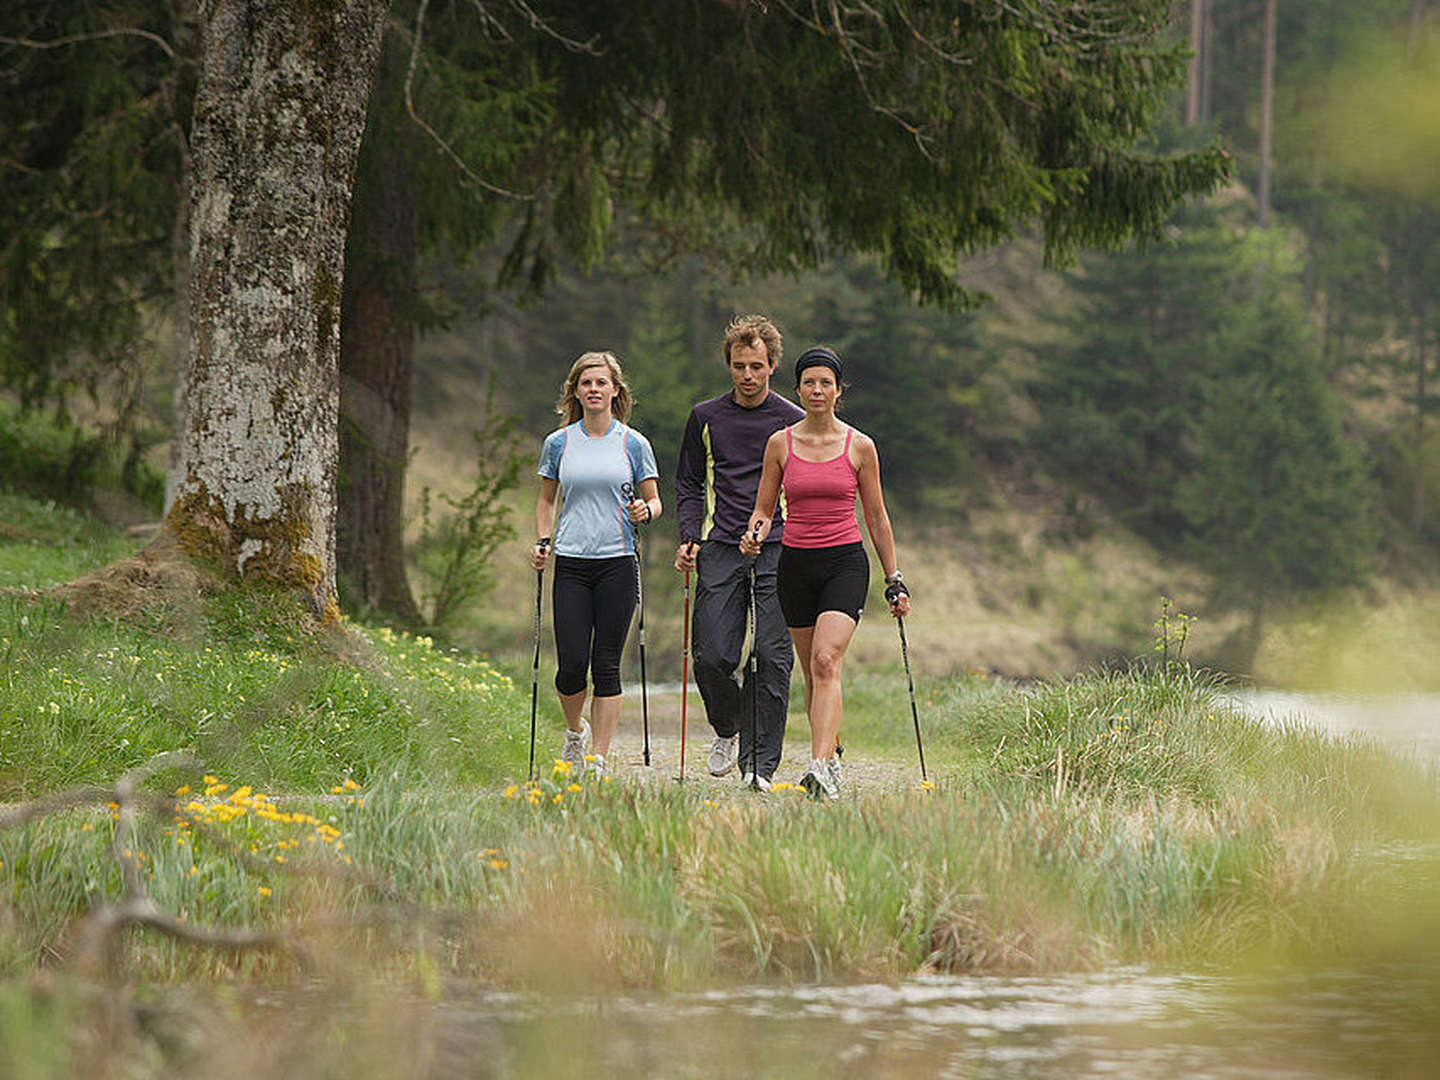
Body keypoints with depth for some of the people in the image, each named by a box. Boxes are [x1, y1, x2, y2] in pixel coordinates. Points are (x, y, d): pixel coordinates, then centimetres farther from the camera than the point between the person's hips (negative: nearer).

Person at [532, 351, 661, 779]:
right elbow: (547, 500, 17)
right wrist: (542, 541, 2)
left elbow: (653, 500, 9)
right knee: (572, 665, -7)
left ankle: (598, 762, 3)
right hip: (571, 564, 1)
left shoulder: (634, 444, 4)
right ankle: (575, 732, 23)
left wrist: (645, 511, -14)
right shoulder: (559, 444, 7)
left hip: (617, 565, -1)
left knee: (606, 666, -2)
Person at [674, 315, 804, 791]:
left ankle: (761, 765, -3)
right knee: (711, 657, -7)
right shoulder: (706, 418, 10)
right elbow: (688, 483, 17)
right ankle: (728, 729, 22)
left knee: (773, 658, -7)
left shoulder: (793, 422, 6)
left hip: (778, 552, -1)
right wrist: (689, 538, 2)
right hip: (720, 550, 1)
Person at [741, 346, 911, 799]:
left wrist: (894, 580, 8)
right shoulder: (781, 444, 4)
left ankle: (820, 768, -31)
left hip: (845, 561, -3)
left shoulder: (860, 446, 1)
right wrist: (755, 534, -14)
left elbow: (876, 517, 8)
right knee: (813, 673, 9)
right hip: (796, 562, 3)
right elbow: (763, 509, 9)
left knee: (826, 662, -21)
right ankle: (831, 754, 26)